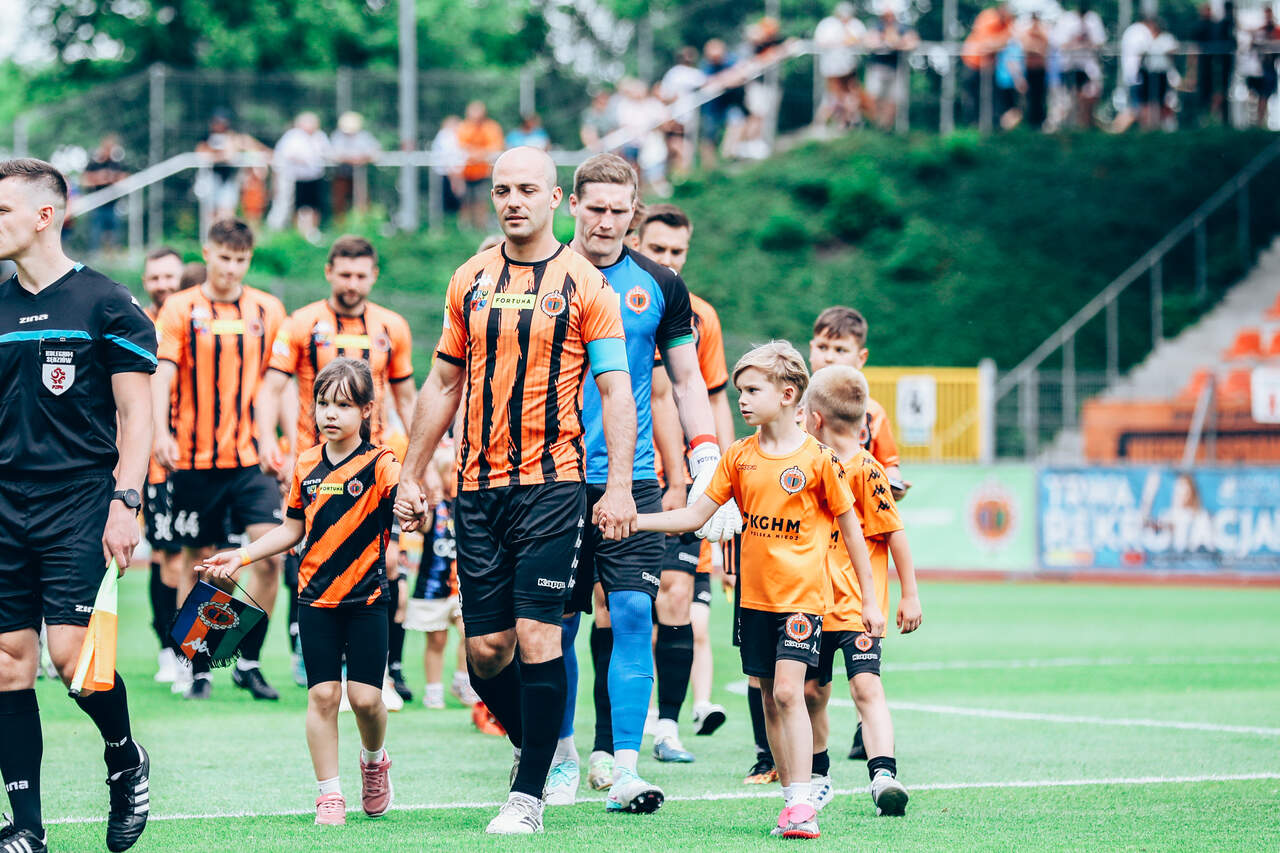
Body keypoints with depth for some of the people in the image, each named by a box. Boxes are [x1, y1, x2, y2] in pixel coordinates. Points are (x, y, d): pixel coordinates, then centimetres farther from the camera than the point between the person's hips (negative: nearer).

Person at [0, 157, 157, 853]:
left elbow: (135, 414, -4)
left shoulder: (106, 305, -3)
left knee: (71, 652, -15)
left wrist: (124, 502, -13)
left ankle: (125, 759, 14)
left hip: (78, 504, -5)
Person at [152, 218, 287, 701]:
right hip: (195, 458, -2)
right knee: (199, 563, 3)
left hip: (251, 456, 2)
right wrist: (162, 432, -22)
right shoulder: (180, 310, 0)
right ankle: (199, 668, 15)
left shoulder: (268, 311, 8)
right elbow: (162, 374, -7)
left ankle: (248, 661, 1)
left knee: (270, 550, -12)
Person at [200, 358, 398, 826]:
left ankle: (374, 760, 27)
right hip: (316, 598, 3)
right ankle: (329, 794, 6)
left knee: (366, 697, -5)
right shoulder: (306, 466, 6)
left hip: (366, 597, -3)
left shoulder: (380, 465, -7)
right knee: (322, 694, -2)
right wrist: (242, 556, 12)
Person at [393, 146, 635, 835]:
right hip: (478, 487, 4)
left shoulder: (584, 283, -1)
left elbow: (615, 389, -3)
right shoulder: (470, 281, 11)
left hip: (551, 485, -4)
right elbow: (444, 384, 18)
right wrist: (412, 476, 15)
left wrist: (619, 486, -13)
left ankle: (528, 794, -3)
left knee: (537, 634, -10)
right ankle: (530, 742, 28)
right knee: (484, 648, 2)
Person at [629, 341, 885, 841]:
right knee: (770, 699, 7)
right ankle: (792, 799, 15)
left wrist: (869, 598, 1)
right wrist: (632, 520, -7)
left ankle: (802, 804, -19)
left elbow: (849, 527, 0)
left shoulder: (818, 459, -8)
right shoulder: (740, 457, 5)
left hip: (802, 595, -5)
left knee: (788, 690, -18)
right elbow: (695, 515, 6)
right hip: (755, 595, 5)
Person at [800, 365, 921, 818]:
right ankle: (818, 776, 28)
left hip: (857, 607, -7)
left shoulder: (865, 471, -13)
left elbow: (894, 533, -11)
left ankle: (883, 774, -26)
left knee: (865, 683, -19)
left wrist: (910, 595, -10)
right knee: (811, 691, 11)